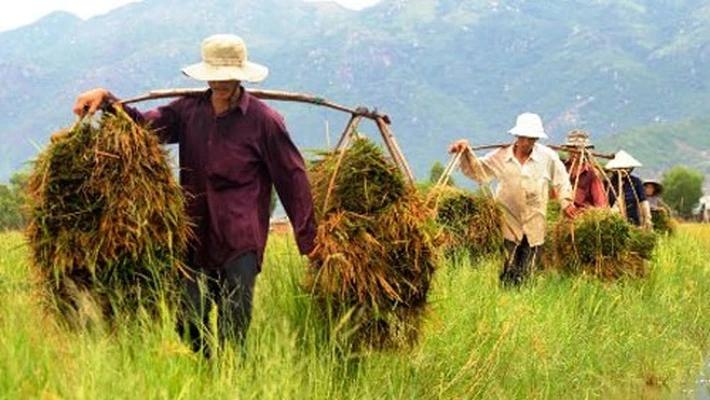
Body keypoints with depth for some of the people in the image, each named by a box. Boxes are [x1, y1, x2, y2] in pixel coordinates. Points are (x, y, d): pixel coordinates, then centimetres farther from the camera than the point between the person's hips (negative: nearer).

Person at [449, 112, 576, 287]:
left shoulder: (548, 157, -1)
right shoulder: (501, 156, -2)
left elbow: (561, 180, 12)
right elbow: (477, 170, 5)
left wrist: (566, 202, 6)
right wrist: (466, 153, -9)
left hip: (534, 226, 1)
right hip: (508, 225, -1)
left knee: (525, 276, 5)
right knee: (507, 275, -6)